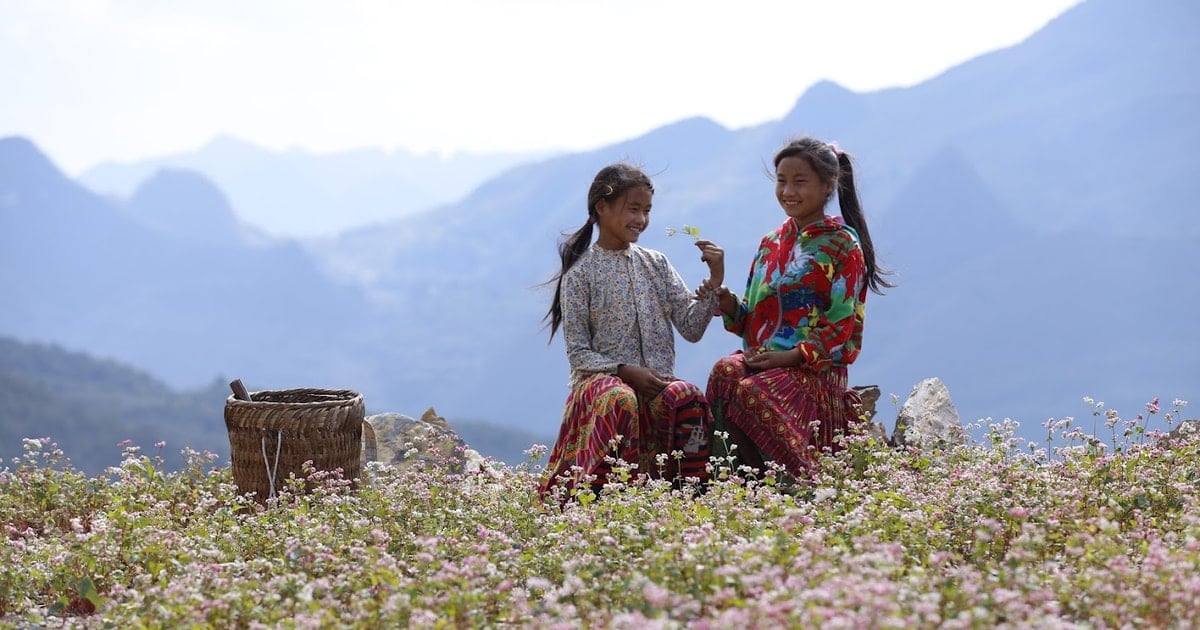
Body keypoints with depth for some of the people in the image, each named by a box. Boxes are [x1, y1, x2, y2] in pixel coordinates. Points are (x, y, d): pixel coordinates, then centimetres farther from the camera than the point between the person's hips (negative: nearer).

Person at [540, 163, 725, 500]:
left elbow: (692, 329, 9)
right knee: (619, 400, -39)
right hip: (603, 379, -3)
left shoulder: (656, 264, 15)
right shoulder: (580, 273, 3)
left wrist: (714, 282, -5)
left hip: (658, 383, 3)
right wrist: (625, 371, -16)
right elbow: (578, 354, -1)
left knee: (688, 397, -33)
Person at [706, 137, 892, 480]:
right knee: (725, 371, -30)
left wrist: (792, 356, -17)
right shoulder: (770, 244, 20)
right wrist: (731, 307, -2)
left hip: (816, 368, -5)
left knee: (754, 392, -36)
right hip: (762, 360, 5)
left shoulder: (842, 245, 0)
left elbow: (843, 325, -6)